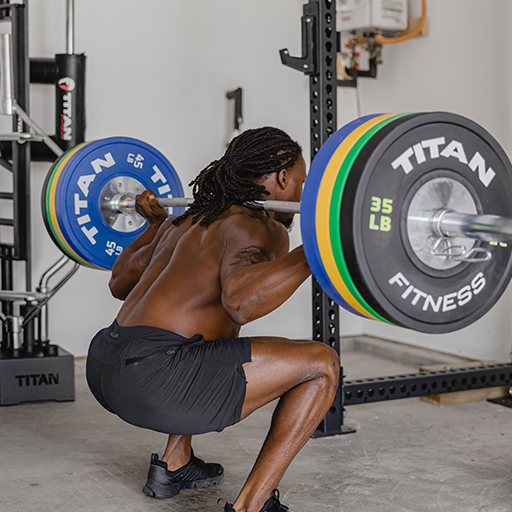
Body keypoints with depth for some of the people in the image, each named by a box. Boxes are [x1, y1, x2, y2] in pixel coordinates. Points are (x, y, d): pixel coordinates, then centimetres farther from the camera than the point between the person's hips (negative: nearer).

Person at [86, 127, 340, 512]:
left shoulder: (193, 219, 21)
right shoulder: (261, 228, -5)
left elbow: (120, 283, 30)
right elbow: (241, 301, -28)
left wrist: (155, 225, 43)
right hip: (152, 379, -10)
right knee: (322, 364, -6)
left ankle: (174, 464, 32)